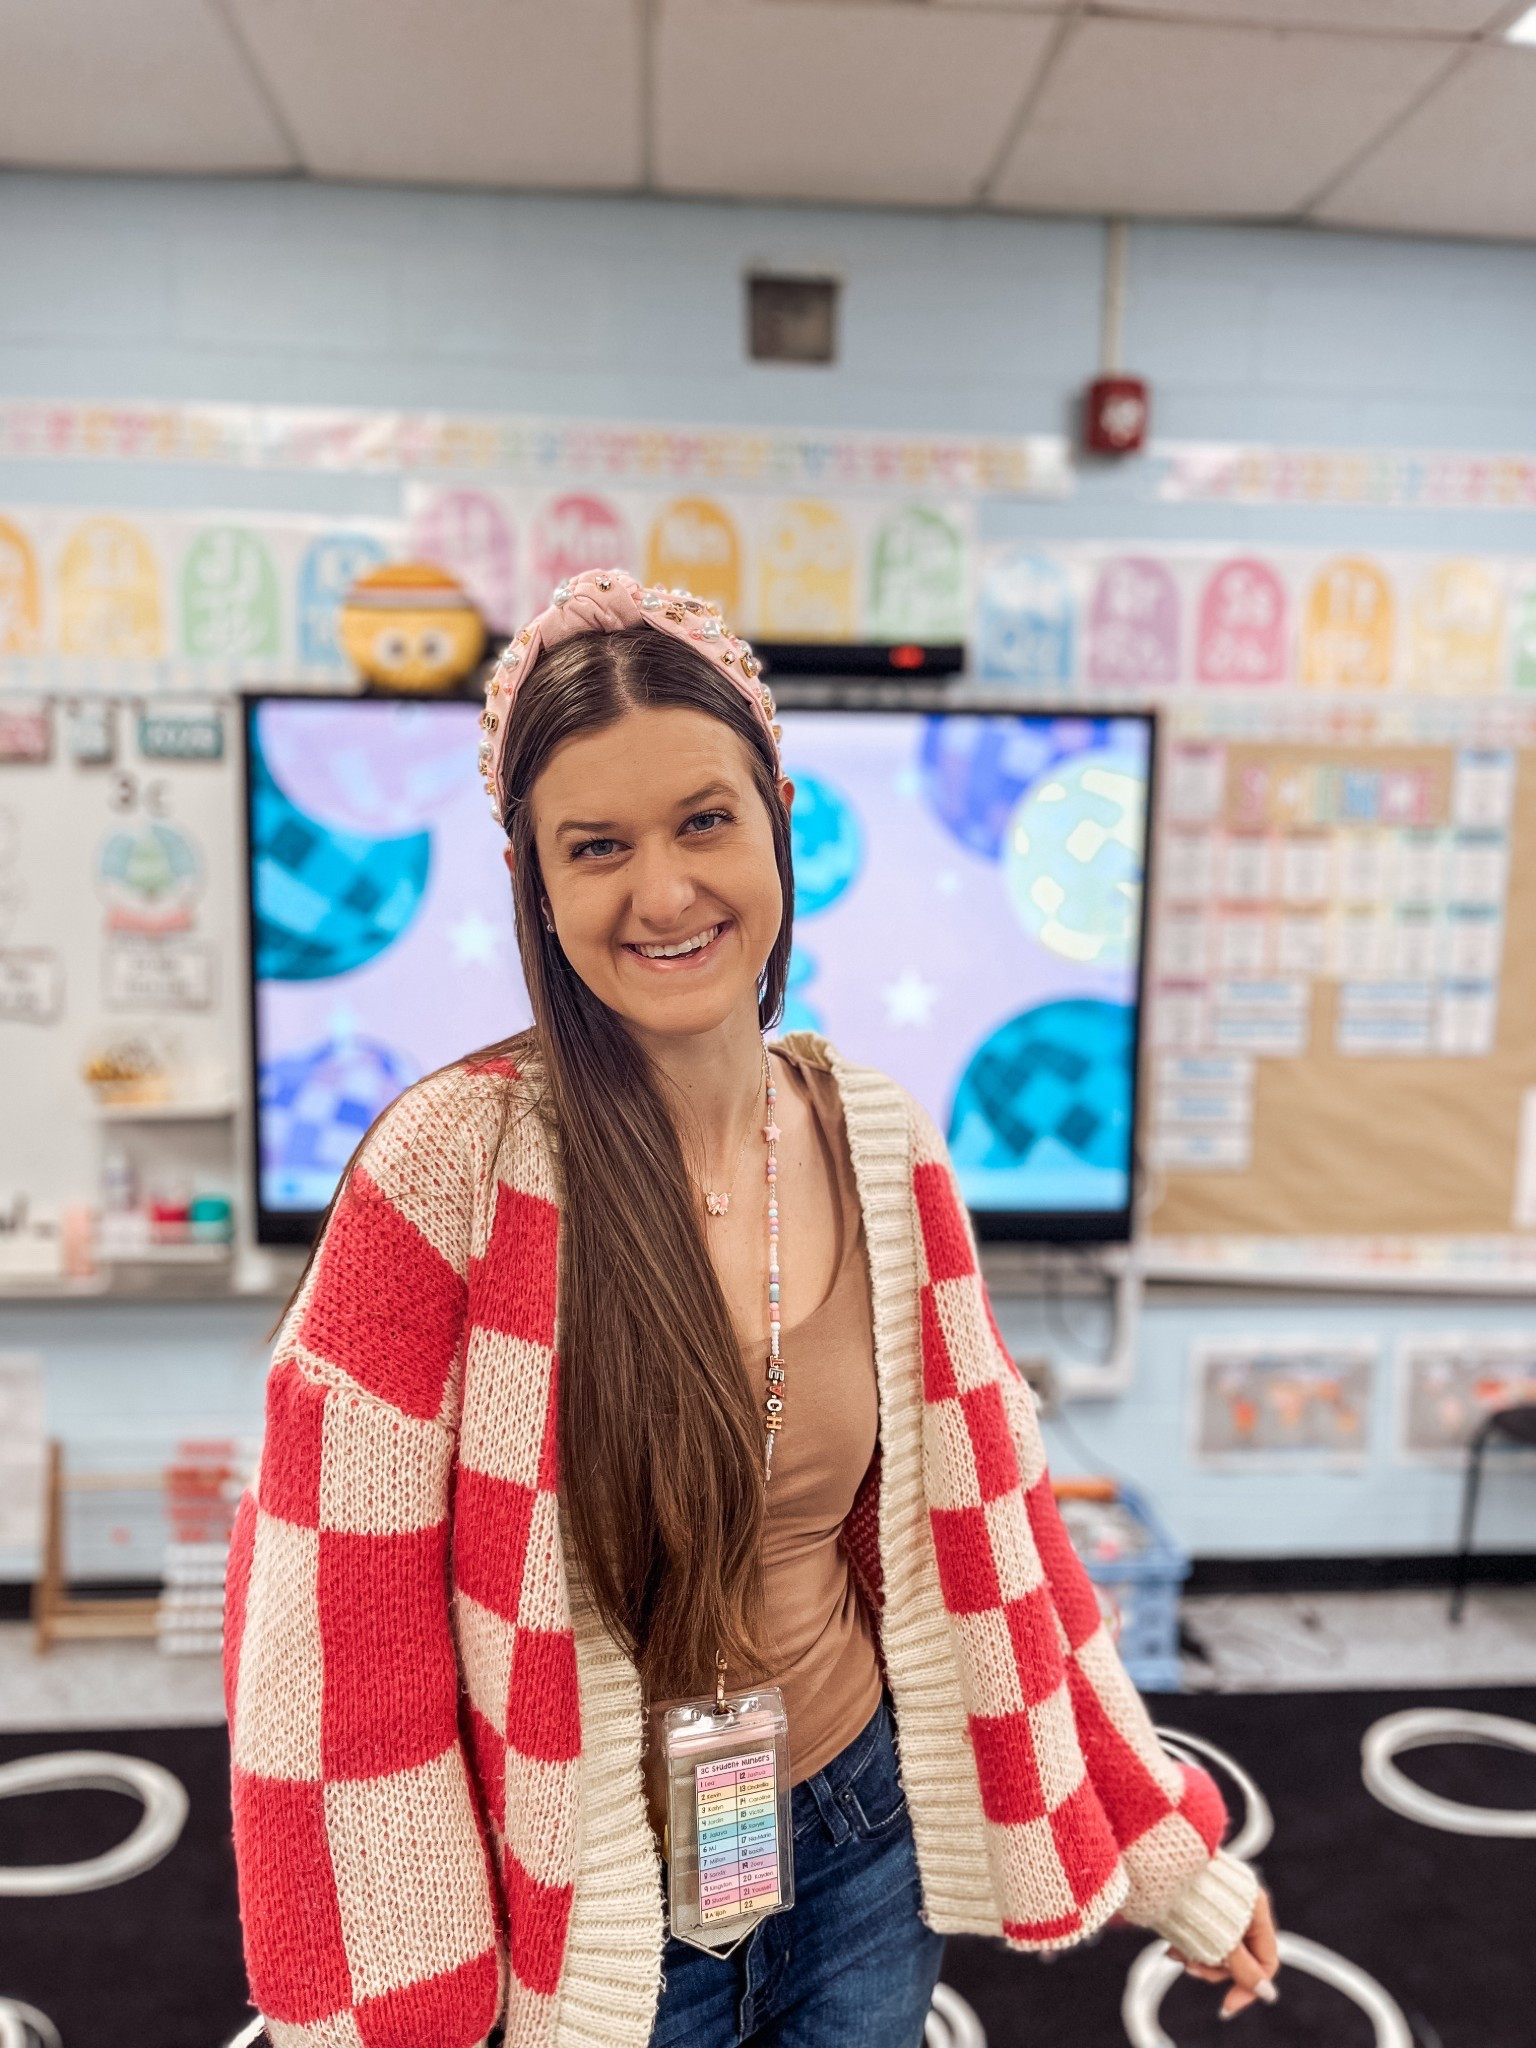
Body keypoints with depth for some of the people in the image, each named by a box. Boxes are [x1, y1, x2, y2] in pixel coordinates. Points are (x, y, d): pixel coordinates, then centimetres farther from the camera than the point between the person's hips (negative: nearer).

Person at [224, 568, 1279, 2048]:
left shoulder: (882, 1145, -9)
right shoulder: (458, 1163, -23)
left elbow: (981, 1517, -1)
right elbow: (339, 1620, -17)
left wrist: (1175, 1858, 5)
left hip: (866, 1830, 4)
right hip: (590, 1897, -3)